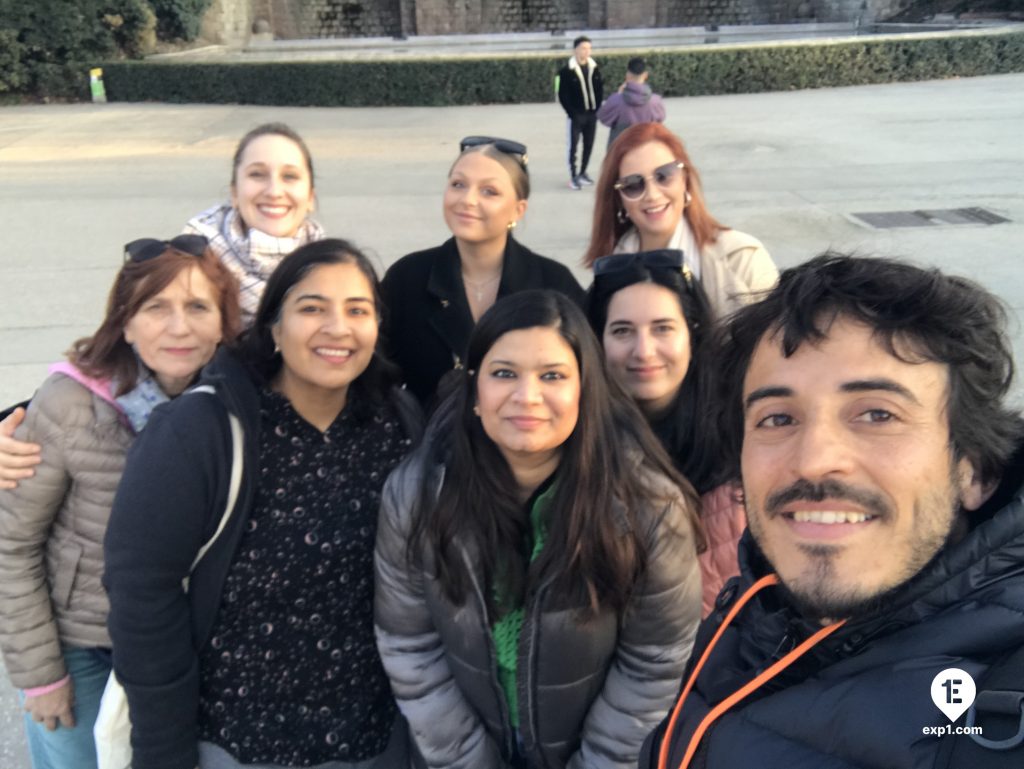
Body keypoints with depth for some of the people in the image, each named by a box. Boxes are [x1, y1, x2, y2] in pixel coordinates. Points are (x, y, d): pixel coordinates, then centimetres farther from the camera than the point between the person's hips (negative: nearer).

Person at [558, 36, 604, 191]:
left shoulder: (594, 69, 7)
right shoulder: (567, 71, -8)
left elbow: (600, 90, 11)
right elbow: (562, 95, -8)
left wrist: (597, 109, 0)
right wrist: (572, 113, -13)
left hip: (591, 115, 5)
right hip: (576, 115, -5)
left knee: (589, 145, 10)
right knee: (573, 146, -2)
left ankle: (582, 172, 24)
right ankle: (573, 176, 4)